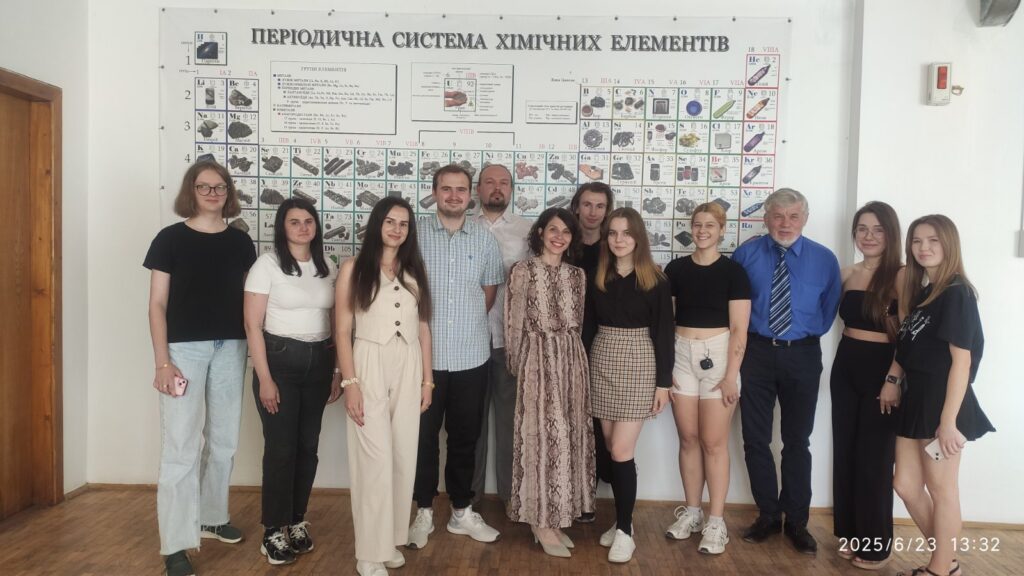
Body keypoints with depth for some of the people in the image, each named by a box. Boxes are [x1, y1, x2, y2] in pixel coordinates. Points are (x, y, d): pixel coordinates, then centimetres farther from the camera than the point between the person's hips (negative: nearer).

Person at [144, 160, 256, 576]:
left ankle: (212, 517, 33)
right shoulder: (170, 238, -3)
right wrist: (162, 362, -11)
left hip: (230, 348, 4)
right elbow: (157, 304, -4)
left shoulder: (240, 241, 7)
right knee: (181, 446, -4)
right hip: (184, 348, -4)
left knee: (224, 440, 14)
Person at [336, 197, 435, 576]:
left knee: (403, 458, 8)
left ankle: (392, 540, 24)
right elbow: (343, 330, -4)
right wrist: (350, 381, -12)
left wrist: (427, 379, 8)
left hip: (409, 370, 4)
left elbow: (423, 329, 11)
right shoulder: (354, 268, 0)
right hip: (370, 367, -4)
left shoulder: (415, 271, 11)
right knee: (375, 459, -3)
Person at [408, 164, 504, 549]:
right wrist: (426, 324, 3)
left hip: (471, 356, 2)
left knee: (465, 437, 12)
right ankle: (424, 510, 25)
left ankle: (462, 511, 27)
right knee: (424, 435, 9)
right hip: (425, 354, -2)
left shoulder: (485, 239, 3)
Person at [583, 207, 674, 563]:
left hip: (639, 366, -4)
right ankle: (622, 520, 24)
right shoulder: (596, 277, 4)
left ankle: (625, 530, 8)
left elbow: (663, 333, -5)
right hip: (602, 363, 4)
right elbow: (588, 328, 8)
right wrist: (582, 371, 5)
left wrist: (664, 381, -7)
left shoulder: (656, 280, -5)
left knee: (621, 451, -7)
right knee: (611, 449, 9)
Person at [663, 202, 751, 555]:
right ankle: (692, 511, 23)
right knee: (688, 438, 9)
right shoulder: (676, 268, 5)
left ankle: (716, 521, 11)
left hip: (718, 356, -3)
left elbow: (739, 329, -7)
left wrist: (731, 375, -11)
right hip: (682, 356, 3)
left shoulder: (732, 271, -4)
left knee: (714, 442, 0)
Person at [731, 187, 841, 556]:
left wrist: (812, 333, 5)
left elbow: (830, 307, 11)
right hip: (757, 352, 0)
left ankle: (796, 521, 24)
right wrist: (744, 333, 2)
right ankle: (768, 515, 24)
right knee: (755, 439, 6)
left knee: (798, 441, 10)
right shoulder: (746, 254, -4)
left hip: (802, 355, 0)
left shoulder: (824, 259, -1)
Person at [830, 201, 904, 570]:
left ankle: (876, 545, 21)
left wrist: (894, 378, -19)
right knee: (845, 453, 12)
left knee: (874, 458, 5)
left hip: (882, 371, -6)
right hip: (845, 367, 6)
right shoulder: (847, 274, 7)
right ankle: (850, 533, 28)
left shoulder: (901, 276, -10)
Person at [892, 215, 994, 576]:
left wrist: (949, 419, -19)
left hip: (941, 402, -8)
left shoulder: (957, 294, -12)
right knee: (906, 485, 12)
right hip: (914, 400, 8)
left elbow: (962, 361, -16)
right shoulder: (918, 292, 11)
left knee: (941, 490, 7)